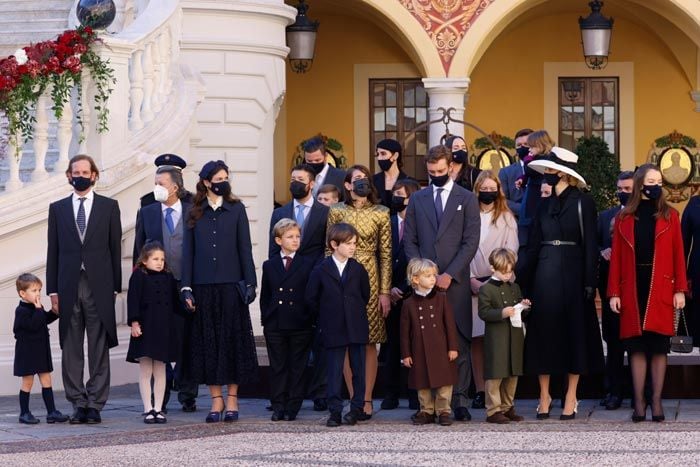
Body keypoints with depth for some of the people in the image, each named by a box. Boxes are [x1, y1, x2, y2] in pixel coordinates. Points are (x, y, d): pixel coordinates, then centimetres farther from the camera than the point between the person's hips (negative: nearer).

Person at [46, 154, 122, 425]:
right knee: (71, 350, 1)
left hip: (99, 287, -1)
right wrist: (53, 290, 3)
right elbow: (53, 251, 10)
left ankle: (95, 405, 1)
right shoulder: (58, 209, 12)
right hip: (69, 288, 2)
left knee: (99, 349, -2)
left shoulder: (109, 207, 8)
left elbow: (115, 249, 6)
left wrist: (114, 287, -1)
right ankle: (78, 404, 6)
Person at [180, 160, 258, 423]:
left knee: (232, 339, 1)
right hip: (203, 286, 1)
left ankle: (232, 398, 7)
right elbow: (188, 251, 5)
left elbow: (245, 248, 4)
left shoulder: (236, 210, 5)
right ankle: (216, 399, 8)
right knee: (208, 341, 2)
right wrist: (186, 288, -2)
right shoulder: (195, 214, 6)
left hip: (230, 284, -1)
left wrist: (250, 283, -2)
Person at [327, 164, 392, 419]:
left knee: (369, 342, -2)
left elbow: (386, 255, 3)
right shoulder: (337, 212, 6)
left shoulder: (380, 214, 4)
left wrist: (385, 291, -2)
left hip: (370, 279, -1)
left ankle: (366, 400, 1)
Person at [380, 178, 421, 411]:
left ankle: (415, 394, 6)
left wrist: (402, 289, -10)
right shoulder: (388, 223, 9)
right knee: (391, 343, 5)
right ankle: (391, 394, 10)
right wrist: (388, 289, -1)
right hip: (391, 294, 4)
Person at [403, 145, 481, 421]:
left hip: (455, 281, -2)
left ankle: (459, 400, -1)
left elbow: (471, 242, -1)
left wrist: (449, 274, -9)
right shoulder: (417, 200, 14)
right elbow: (409, 240, 12)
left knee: (459, 342, -3)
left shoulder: (466, 199, 6)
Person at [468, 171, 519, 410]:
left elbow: (511, 252, 3)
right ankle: (480, 390, 0)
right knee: (476, 338, -2)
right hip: (473, 283, 1)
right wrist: (472, 280, -4)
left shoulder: (506, 219, 9)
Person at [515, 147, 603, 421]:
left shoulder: (582, 203, -4)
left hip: (571, 275, -5)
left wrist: (589, 283, -14)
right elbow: (533, 246, 9)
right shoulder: (545, 205, 11)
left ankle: (570, 398, 5)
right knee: (544, 333, 4)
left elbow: (589, 245, -8)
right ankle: (544, 396, 11)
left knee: (573, 332, 1)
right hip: (545, 276, 5)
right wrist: (517, 276, 0)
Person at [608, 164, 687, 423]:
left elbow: (678, 254, 3)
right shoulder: (624, 218, 7)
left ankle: (656, 402, 4)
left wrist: (680, 290, -4)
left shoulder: (669, 216, 7)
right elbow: (616, 257, 4)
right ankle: (639, 403, 3)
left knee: (659, 346, 0)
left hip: (661, 290, 0)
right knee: (637, 345, 1)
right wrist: (614, 293, -3)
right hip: (633, 289, 0)